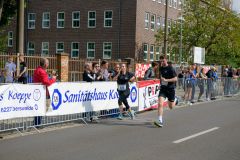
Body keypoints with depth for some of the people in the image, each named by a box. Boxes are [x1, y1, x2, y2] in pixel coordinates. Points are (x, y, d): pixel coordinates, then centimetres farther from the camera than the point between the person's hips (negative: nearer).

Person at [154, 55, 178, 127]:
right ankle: (160, 121, -18)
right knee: (160, 104, -18)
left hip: (171, 89, -4)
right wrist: (160, 84, 13)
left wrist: (166, 80, -25)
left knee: (171, 107, 13)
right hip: (163, 88, 4)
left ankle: (175, 99, 48)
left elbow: (175, 79, -14)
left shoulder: (171, 68, -10)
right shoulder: (160, 69, 9)